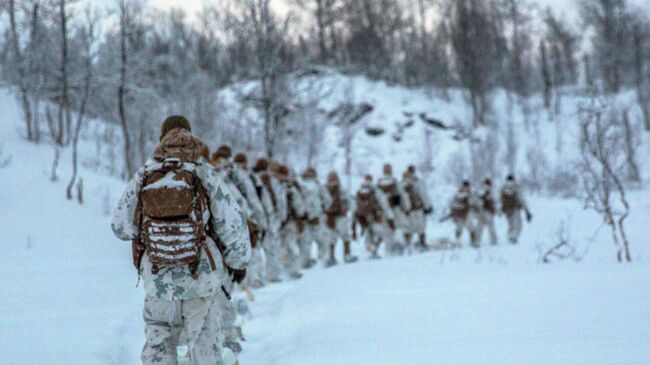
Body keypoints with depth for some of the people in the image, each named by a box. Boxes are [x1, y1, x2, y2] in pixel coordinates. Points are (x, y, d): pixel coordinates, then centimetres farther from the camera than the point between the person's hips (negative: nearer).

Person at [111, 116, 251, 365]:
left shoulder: (143, 178, -5)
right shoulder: (205, 176, -10)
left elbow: (121, 226, -2)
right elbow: (233, 225, -9)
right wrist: (239, 261, 8)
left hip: (157, 278, 1)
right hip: (202, 275, -1)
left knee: (158, 340, 15)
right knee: (204, 340, 13)